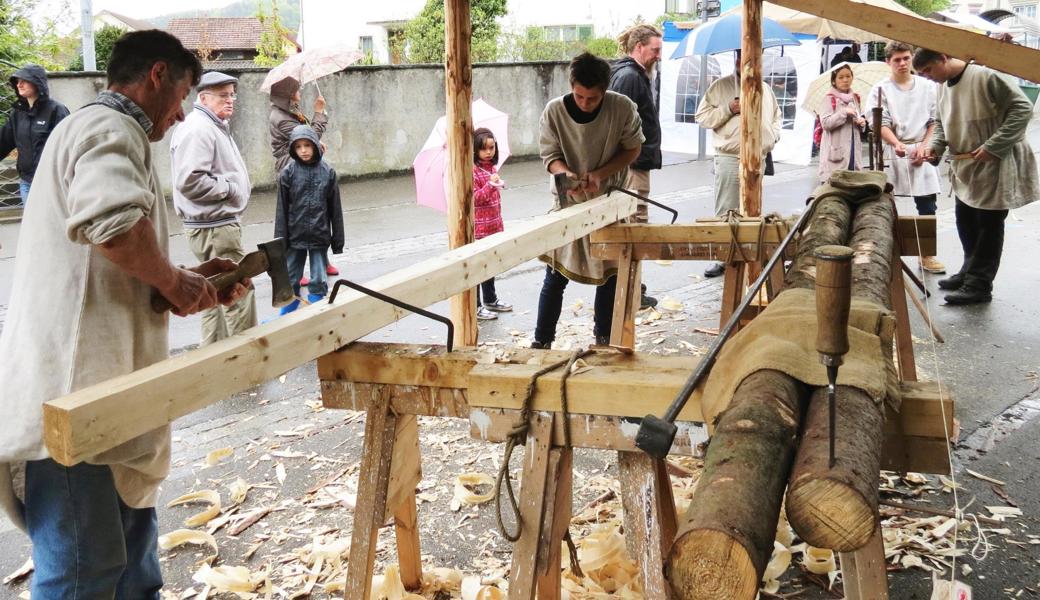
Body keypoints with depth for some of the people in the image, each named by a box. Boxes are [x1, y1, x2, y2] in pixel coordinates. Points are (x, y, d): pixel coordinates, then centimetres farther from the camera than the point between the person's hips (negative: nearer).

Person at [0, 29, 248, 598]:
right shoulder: (109, 128, -10)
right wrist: (173, 280, -16)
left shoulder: (100, 130, 23)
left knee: (132, 531, 21)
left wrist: (187, 280, 14)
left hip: (95, 382, 11)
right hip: (72, 386, -11)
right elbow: (112, 220, -33)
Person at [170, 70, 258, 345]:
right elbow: (189, 181, -27)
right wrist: (229, 189, -17)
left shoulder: (215, 126, 18)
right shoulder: (197, 129, -17)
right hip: (215, 228, -11)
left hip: (218, 224, 11)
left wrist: (232, 187, 13)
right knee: (239, 294, -7)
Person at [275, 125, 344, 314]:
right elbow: (282, 209, -2)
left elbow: (335, 208, 1)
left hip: (320, 236, 0)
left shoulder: (328, 172, -3)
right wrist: (280, 240, -4)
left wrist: (338, 239, 2)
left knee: (319, 281, 8)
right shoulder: (288, 173, -5)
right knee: (290, 280, 11)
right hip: (295, 236, 0)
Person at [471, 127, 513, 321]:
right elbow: (474, 198, -20)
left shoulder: (492, 167, 11)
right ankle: (475, 307, 4)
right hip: (479, 227, -8)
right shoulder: (473, 170, -15)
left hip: (493, 226, 8)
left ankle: (490, 299, 32)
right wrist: (490, 185, -31)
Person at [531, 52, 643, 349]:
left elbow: (633, 148, -4)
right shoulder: (554, 110, -16)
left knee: (609, 275, 10)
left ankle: (604, 338, 27)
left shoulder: (622, 108, -17)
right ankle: (541, 341, 12)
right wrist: (566, 174, -31)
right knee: (555, 277, 1)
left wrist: (600, 174, -19)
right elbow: (550, 155, -8)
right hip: (568, 202, -1)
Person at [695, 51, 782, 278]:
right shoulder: (720, 86, 2)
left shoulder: (764, 88, 16)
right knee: (726, 212, -5)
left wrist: (773, 135, 12)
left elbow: (776, 114, 30)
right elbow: (702, 116, -2)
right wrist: (728, 110, -13)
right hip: (729, 159, -4)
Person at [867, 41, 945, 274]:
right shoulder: (881, 89, 2)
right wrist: (897, 143, -21)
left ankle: (927, 255, 10)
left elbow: (935, 121, 8)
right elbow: (881, 123, -6)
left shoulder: (927, 86, 8)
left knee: (927, 205, 2)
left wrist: (924, 146, -5)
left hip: (921, 151, 2)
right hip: (892, 152, -2)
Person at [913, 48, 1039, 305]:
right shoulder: (943, 87, 7)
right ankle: (970, 272, 31)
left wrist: (992, 146, -23)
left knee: (988, 223, 1)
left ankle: (978, 285, 6)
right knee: (965, 221, 15)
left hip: (995, 165, -8)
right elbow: (941, 123, 17)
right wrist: (935, 146, -4)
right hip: (965, 167, 8)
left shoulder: (986, 76, -19)